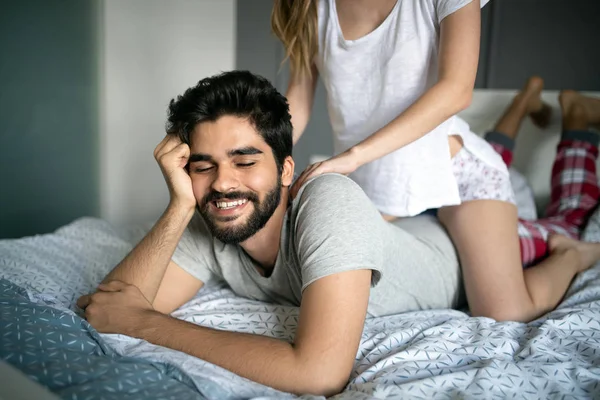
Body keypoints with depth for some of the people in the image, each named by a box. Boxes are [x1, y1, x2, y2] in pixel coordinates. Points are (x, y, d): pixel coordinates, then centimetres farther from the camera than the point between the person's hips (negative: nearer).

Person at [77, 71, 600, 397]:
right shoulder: (209, 226, -28)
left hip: (452, 244, -5)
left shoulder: (329, 201, -47)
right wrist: (180, 206, -45)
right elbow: (114, 305, -32)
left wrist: (148, 323, -47)